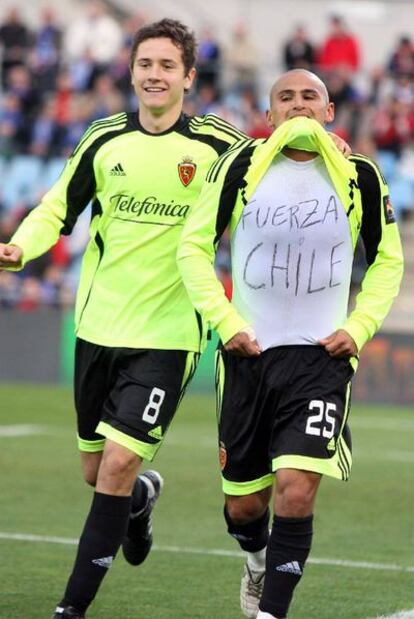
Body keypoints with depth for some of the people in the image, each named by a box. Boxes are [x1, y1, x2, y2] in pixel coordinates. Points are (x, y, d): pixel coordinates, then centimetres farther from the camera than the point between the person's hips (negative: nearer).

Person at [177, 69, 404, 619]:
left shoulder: (359, 177, 0)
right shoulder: (241, 167, -2)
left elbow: (387, 260, 13)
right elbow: (194, 246, 5)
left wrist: (359, 327, 0)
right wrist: (225, 321, -5)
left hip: (322, 355, -1)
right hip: (247, 353, 1)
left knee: (296, 491, -17)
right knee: (243, 505, 10)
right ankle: (260, 559, 44)